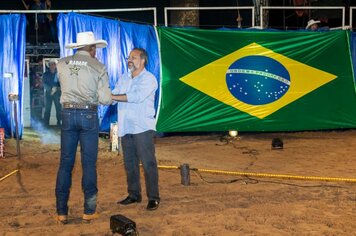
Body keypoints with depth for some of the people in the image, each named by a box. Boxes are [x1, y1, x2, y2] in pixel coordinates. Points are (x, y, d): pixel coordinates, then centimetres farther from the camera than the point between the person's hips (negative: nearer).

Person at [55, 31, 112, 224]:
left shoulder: (61, 64, 3)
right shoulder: (98, 67, -4)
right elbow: (105, 99, -6)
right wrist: (107, 96, 15)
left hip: (68, 114, 2)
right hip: (88, 115, -2)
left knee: (66, 162, 7)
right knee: (89, 163, 5)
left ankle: (61, 211, 9)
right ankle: (89, 210, 10)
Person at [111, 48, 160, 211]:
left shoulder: (149, 79, -5)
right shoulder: (123, 78, 16)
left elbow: (136, 96, -19)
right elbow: (114, 96, 8)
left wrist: (112, 96, -20)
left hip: (142, 128, -6)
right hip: (126, 128, 6)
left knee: (148, 163, -5)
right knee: (130, 163, 12)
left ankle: (153, 198, 1)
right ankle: (134, 195, 22)